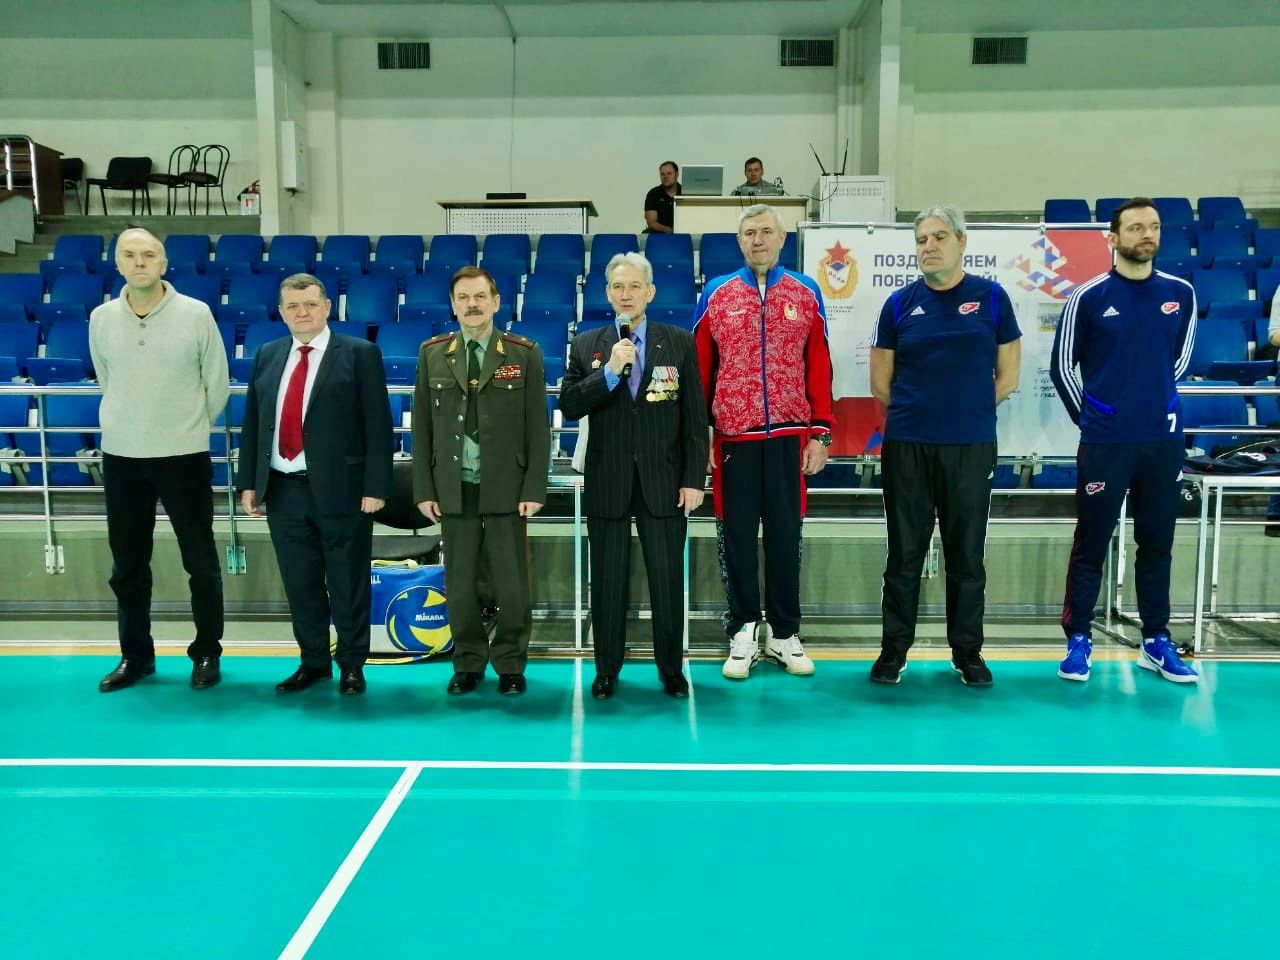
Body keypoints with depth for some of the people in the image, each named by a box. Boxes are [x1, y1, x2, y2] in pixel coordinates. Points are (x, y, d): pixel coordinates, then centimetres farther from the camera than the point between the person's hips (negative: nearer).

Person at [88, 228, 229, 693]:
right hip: (121, 456, 3)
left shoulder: (196, 314, -8)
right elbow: (107, 382, 15)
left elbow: (217, 384, 1)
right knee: (127, 565, 12)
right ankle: (135, 655, 27)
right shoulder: (101, 319, 0)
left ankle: (207, 653, 22)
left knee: (200, 562, 7)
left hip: (185, 456, -3)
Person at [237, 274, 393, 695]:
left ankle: (352, 665, 22)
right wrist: (248, 482, 8)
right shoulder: (267, 356, 12)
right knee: (300, 585, 12)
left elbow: (378, 426, -7)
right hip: (282, 490, 5)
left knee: (348, 585, 6)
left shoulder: (360, 354, -3)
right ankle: (313, 662, 27)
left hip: (341, 491, -4)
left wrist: (375, 486, -12)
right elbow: (252, 423, 13)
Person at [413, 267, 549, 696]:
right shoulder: (432, 354, 6)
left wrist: (534, 488, -6)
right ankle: (467, 663, 24)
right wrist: (424, 490, 2)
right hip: (454, 490, 2)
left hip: (506, 490, -2)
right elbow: (422, 426, 6)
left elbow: (537, 426, -1)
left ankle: (510, 665, 20)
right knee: (459, 584, 9)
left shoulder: (524, 353, 0)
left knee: (511, 584, 5)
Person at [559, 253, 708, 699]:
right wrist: (610, 371, -18)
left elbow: (695, 416, 0)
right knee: (608, 579, 9)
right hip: (607, 482, 1)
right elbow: (569, 406, -5)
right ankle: (606, 669, 22)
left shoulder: (680, 342, 3)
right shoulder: (586, 345, 5)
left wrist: (694, 478, -5)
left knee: (667, 577, 5)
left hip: (664, 481, -1)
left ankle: (671, 668, 20)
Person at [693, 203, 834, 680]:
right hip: (733, 438, 0)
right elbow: (700, 369, 5)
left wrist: (820, 433, 1)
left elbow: (819, 368, 6)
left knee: (785, 534, 7)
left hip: (789, 437, 1)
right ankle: (742, 632, 17)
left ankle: (784, 633, 19)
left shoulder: (805, 294, 6)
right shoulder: (716, 295, 4)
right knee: (736, 534, 5)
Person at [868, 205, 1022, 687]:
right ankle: (894, 648, 18)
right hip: (907, 445, 0)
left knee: (966, 555, 8)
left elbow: (1007, 376, 5)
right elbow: (880, 383, 7)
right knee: (905, 553, 7)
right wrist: (917, 412, 7)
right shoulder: (900, 303, 4)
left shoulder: (992, 298, 2)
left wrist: (966, 409, 7)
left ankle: (968, 651, 21)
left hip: (971, 446, 0)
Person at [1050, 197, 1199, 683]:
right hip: (1105, 442, -3)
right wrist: (1092, 417, 6)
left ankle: (1157, 643, 22)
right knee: (1090, 545, 3)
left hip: (1164, 441, 3)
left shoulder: (1181, 293, 4)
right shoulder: (1089, 296, -5)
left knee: (1157, 545, 11)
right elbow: (1062, 365, 3)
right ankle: (1078, 641, 14)